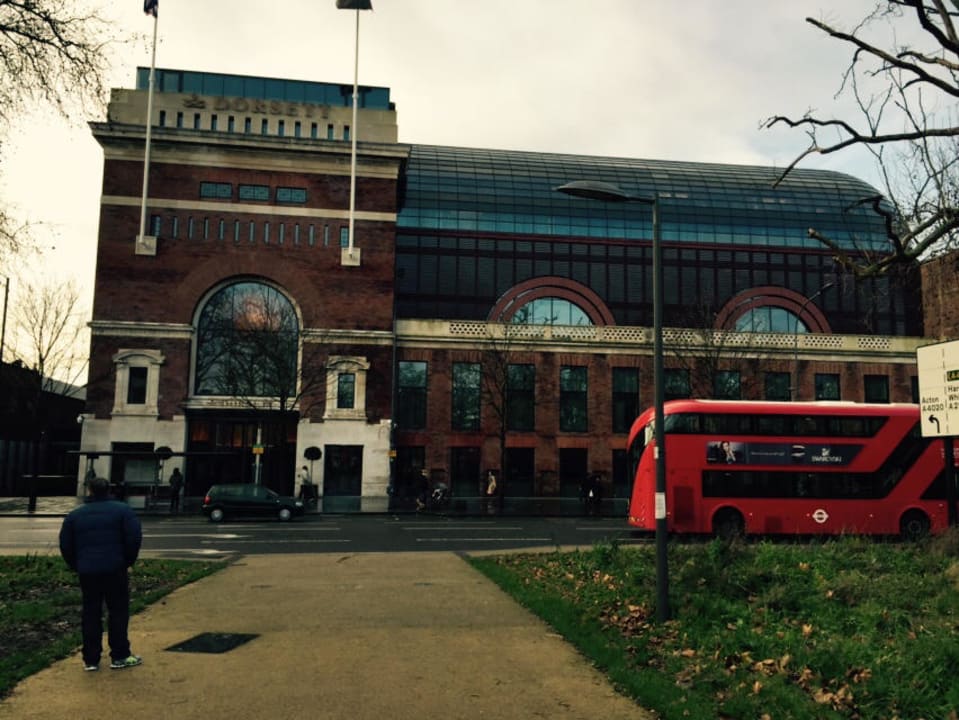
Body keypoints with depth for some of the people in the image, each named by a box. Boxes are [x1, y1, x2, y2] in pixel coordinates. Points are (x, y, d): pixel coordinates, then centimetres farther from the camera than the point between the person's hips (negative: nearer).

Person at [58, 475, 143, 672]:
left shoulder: (75, 515, 9)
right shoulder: (122, 510, 0)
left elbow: (65, 545, 8)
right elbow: (134, 537, -8)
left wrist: (77, 567, 18)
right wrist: (128, 561, 4)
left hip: (87, 571, 3)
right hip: (115, 569, -3)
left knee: (90, 614, 10)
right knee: (118, 611, 6)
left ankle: (91, 659, 13)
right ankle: (120, 656, 8)